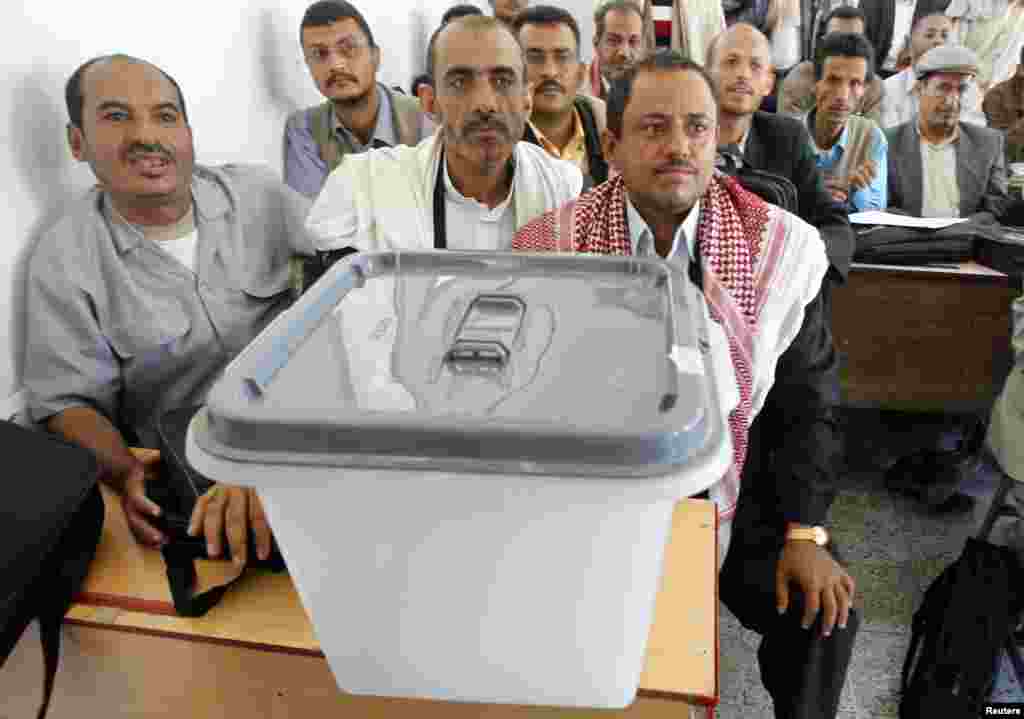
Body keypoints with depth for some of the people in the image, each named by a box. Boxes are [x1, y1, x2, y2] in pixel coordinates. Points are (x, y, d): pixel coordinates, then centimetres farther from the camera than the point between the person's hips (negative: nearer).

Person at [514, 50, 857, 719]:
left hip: (735, 489, 1)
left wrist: (805, 532, -7)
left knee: (822, 612, -8)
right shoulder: (550, 246, -12)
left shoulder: (783, 247, -9)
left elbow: (808, 399, -1)